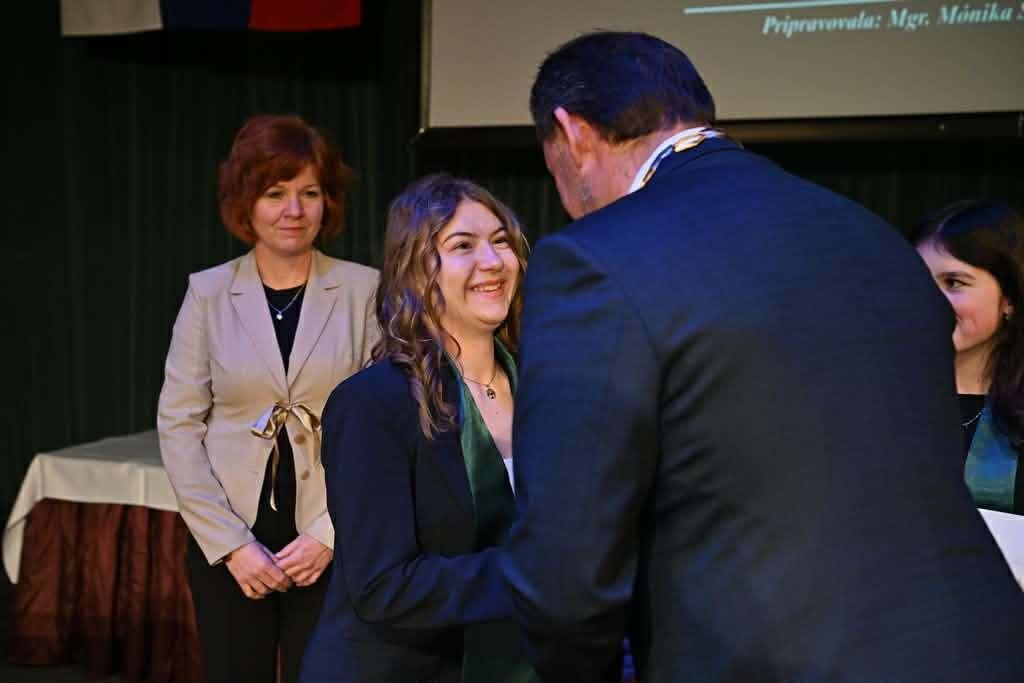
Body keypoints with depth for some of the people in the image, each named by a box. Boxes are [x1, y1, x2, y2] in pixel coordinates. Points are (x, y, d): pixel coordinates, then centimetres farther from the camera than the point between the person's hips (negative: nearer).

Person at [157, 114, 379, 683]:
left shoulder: (365, 290, -4)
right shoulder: (208, 292, 1)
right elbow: (179, 424, 0)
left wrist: (330, 532, -10)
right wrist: (232, 543, -7)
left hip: (333, 544, -1)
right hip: (228, 542, 2)